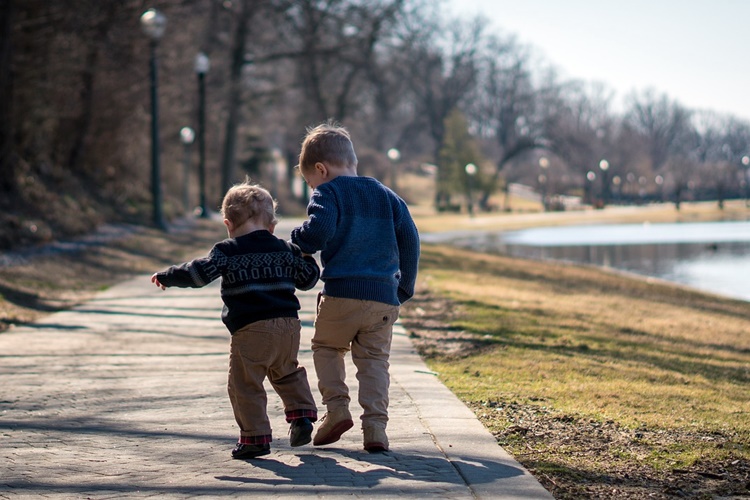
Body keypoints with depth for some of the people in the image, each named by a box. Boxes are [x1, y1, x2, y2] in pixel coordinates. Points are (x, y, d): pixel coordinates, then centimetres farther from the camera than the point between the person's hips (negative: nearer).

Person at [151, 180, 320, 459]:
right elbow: (308, 278, 21)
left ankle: (255, 437, -1)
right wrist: (305, 257, 40)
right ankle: (302, 414, 15)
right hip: (289, 325, 6)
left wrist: (167, 277, 3)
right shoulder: (286, 250, 13)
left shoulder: (227, 251, -1)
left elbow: (200, 273, -10)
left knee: (245, 385, 1)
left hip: (251, 329, -6)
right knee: (287, 373, 28)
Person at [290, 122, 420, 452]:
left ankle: (336, 408, 3)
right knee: (374, 360, 9)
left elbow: (319, 231, -18)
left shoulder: (328, 193, 0)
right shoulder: (387, 197, 17)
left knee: (326, 346, 18)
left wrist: (299, 242, 3)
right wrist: (404, 288, 19)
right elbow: (410, 241, 14)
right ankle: (375, 426, -3)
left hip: (342, 293, -4)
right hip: (385, 296, 4)